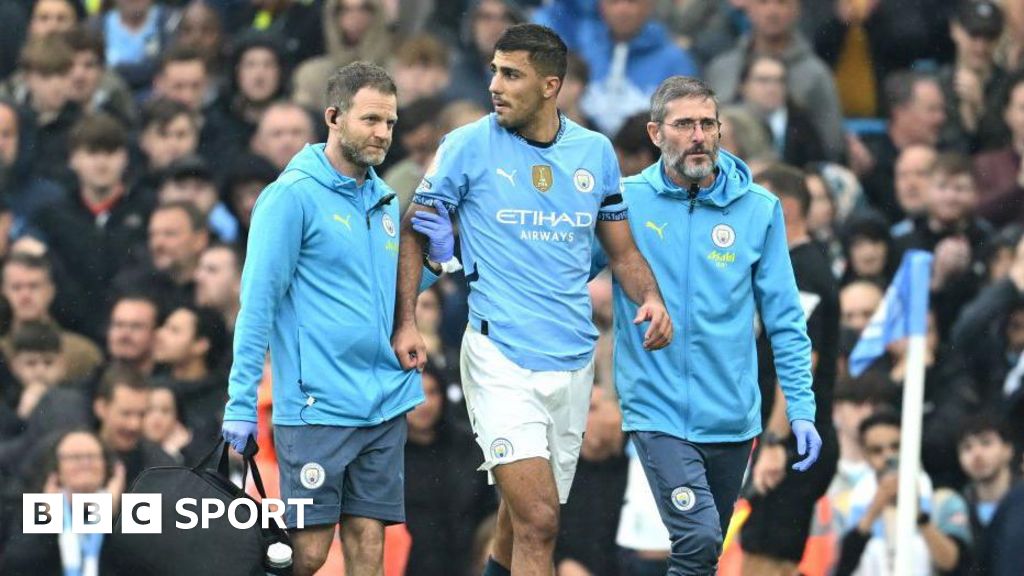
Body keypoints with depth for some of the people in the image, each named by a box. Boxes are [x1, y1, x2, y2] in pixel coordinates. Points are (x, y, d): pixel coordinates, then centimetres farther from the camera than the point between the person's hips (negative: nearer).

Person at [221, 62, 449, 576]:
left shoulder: (383, 200, 14)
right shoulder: (294, 195, -7)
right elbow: (258, 301, -11)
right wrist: (241, 403, -15)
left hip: (385, 406, 6)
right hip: (316, 405, -6)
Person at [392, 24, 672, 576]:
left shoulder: (595, 151, 7)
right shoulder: (468, 146, -4)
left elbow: (623, 250, 16)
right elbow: (414, 233, 2)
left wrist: (650, 299, -4)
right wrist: (405, 323, -9)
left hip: (574, 360, 4)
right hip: (501, 358, -4)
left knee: (530, 519, 13)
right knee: (538, 521, -17)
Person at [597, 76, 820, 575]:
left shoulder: (758, 209, 2)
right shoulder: (625, 202, -3)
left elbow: (784, 319, 5)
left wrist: (801, 408, 0)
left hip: (731, 416, 3)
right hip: (658, 413, -3)